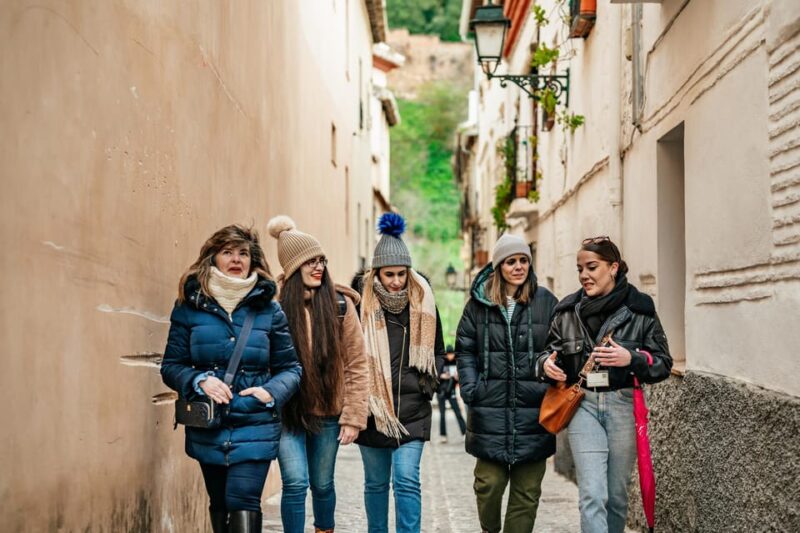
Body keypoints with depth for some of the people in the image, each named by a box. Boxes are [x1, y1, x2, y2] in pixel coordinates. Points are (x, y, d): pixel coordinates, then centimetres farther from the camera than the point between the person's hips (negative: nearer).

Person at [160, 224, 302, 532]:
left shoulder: (269, 310, 1)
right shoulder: (190, 306, 1)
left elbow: (290, 368, 6)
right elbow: (171, 366, 3)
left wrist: (272, 392, -13)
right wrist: (199, 380, -17)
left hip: (254, 429, -2)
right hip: (207, 430, 2)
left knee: (243, 505, -14)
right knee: (220, 507, 15)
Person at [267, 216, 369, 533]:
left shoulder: (340, 304, -5)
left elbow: (356, 364, -3)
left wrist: (353, 417, -5)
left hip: (328, 412, 2)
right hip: (287, 412, -1)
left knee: (322, 484, 14)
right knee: (295, 483, -10)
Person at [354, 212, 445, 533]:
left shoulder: (423, 304, 3)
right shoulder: (362, 304, -3)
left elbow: (437, 352, 16)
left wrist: (431, 378, 1)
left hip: (412, 409, 0)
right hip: (373, 408, 0)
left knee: (407, 480, -10)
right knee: (376, 482, 12)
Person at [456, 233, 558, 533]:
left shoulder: (545, 302, 4)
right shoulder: (479, 303, 5)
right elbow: (465, 350, 7)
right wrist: (471, 390, -3)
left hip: (532, 408, 0)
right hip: (490, 408, 0)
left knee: (527, 489, 5)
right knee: (489, 482, 0)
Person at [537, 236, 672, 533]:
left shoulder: (639, 309, 1)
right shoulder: (567, 311, 8)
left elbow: (663, 364, 2)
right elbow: (552, 351, 20)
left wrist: (631, 359, -17)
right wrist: (546, 364, -4)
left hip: (622, 405, 0)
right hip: (583, 404, 0)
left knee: (616, 494, 9)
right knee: (592, 495, -11)